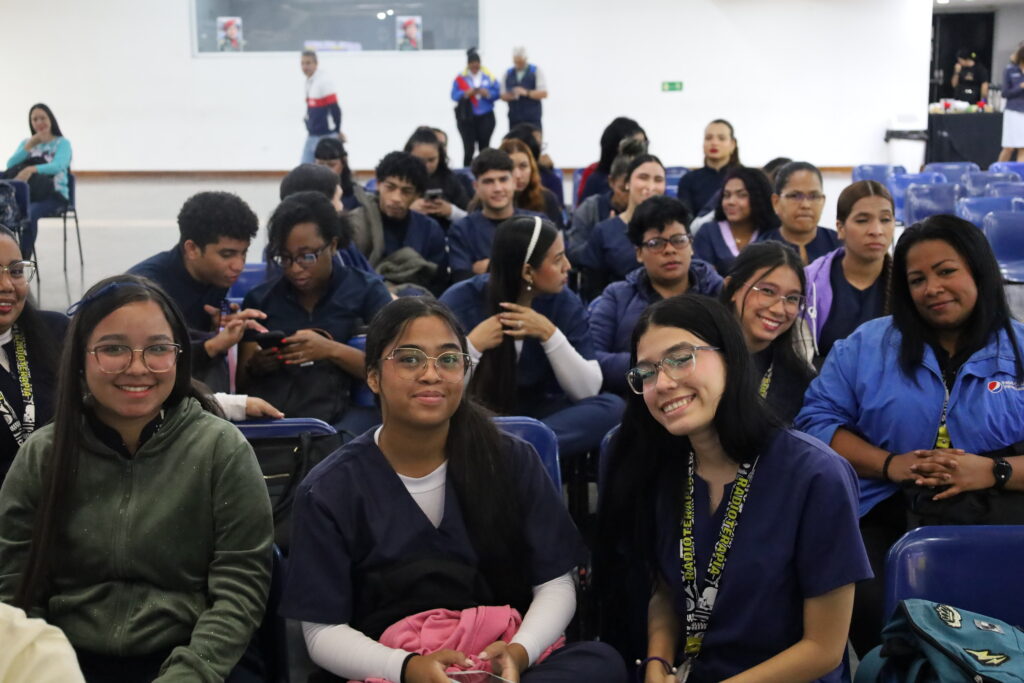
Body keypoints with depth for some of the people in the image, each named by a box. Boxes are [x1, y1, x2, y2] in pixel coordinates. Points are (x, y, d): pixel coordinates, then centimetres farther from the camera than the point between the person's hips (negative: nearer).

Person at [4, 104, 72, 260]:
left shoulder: (62, 143, 4)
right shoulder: (26, 142, 19)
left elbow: (58, 166, -18)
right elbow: (10, 165, 4)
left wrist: (31, 169, -35)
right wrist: (29, 146, -7)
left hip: (54, 195, -3)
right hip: (28, 193, 4)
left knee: (30, 213, -37)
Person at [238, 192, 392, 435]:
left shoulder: (367, 290, 9)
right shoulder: (259, 299, 14)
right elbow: (242, 382, 17)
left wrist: (331, 350, -15)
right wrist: (254, 367, -7)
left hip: (341, 418, -2)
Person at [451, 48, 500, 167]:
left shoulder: (489, 77, 5)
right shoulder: (460, 78, 2)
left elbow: (497, 93, 1)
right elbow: (454, 95, -5)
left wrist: (487, 93, -18)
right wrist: (466, 93, -21)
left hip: (485, 117, 1)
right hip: (466, 117, -1)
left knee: (484, 147, 2)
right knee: (469, 148, -7)